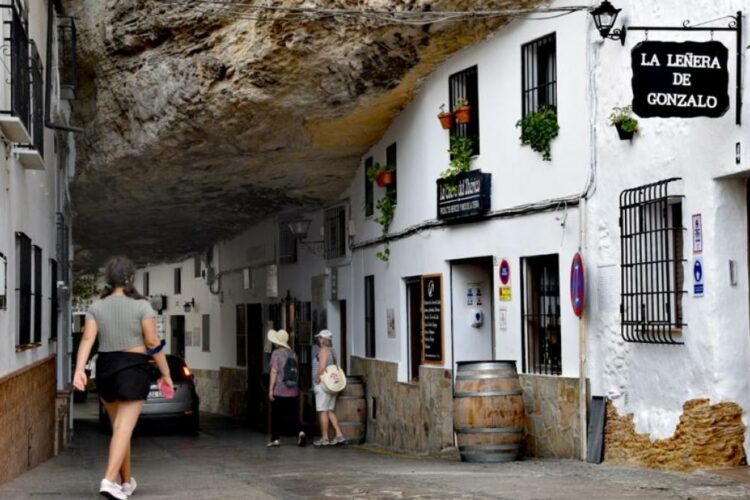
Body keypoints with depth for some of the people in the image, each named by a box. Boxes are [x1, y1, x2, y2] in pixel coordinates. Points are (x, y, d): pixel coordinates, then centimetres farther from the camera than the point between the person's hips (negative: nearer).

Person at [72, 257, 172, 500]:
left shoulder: (96, 307, 4)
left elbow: (87, 339, -8)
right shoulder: (141, 306, -6)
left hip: (106, 368, 5)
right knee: (124, 428, -10)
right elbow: (152, 342, -8)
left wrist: (79, 370, -16)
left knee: (119, 427, 18)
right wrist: (165, 373, 0)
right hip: (133, 369, -4)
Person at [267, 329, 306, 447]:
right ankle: (300, 432, -14)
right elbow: (295, 372, 11)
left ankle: (275, 439, 11)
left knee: (276, 415, 7)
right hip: (293, 390, 5)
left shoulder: (276, 353, -10)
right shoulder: (292, 353, 7)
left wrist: (270, 389, -10)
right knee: (293, 414, 7)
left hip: (279, 390, -5)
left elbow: (274, 372, -13)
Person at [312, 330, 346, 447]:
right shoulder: (332, 351, 16)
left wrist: (317, 380, -12)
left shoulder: (323, 350, -12)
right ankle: (339, 435, 7)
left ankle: (324, 438, -2)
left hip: (323, 385, -9)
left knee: (323, 411, -4)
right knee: (330, 411, 13)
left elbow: (322, 367, -22)